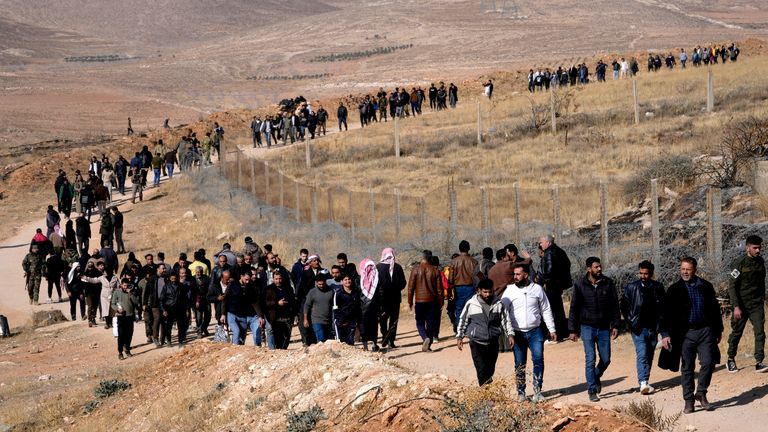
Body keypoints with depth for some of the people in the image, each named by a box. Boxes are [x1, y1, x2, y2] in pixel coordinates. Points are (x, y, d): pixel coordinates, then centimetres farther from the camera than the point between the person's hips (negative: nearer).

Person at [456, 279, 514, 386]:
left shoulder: (498, 303, 1)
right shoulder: (471, 304, -4)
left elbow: (505, 320, 9)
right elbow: (463, 320, 6)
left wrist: (510, 334, 2)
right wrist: (459, 337, 5)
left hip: (493, 343, 2)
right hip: (477, 342, -2)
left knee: (490, 370, 8)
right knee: (482, 370, -11)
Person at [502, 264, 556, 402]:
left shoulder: (537, 289, 3)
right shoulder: (510, 290, 0)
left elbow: (546, 310, 10)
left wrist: (552, 329, 8)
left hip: (535, 331, 0)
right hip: (517, 333, 0)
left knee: (538, 359, -10)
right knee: (519, 364, 5)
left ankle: (537, 391, -6)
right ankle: (521, 392, 14)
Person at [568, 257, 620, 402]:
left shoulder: (608, 283, 0)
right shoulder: (580, 285, -3)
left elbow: (614, 306, 5)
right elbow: (574, 308, 1)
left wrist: (615, 325, -1)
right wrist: (573, 330, -1)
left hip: (604, 328, 2)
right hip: (587, 327, -2)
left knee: (606, 359, 5)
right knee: (590, 360, -5)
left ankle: (596, 377, 35)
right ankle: (592, 390, 3)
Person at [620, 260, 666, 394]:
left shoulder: (657, 288, 5)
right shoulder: (631, 288, 1)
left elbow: (662, 306, 12)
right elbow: (622, 305, 9)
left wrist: (659, 322, 3)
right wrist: (630, 320, 3)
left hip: (653, 328, 3)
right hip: (638, 328, -3)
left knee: (649, 357, 10)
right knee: (642, 355, -15)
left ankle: (645, 382, 21)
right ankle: (643, 382, -26)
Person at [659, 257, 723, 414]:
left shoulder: (705, 286, 6)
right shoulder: (674, 289, 1)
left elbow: (715, 308, 13)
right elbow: (667, 313, -2)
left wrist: (719, 329, 13)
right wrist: (665, 334, -10)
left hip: (705, 331, 1)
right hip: (685, 333, -1)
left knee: (708, 362, -8)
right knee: (687, 368, 4)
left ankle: (701, 393, 12)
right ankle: (689, 400, 12)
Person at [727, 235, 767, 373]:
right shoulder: (739, 263, -10)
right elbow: (732, 286, -11)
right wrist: (736, 307, -16)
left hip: (756, 304, 4)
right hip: (741, 304, -4)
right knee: (736, 333, 7)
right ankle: (731, 360, 23)